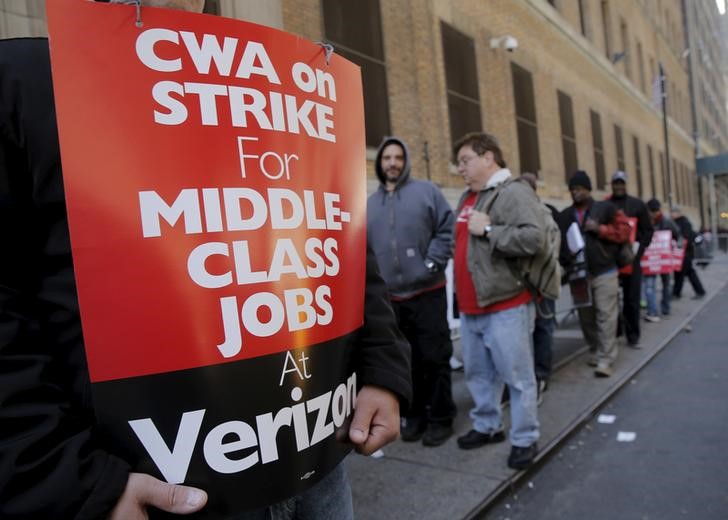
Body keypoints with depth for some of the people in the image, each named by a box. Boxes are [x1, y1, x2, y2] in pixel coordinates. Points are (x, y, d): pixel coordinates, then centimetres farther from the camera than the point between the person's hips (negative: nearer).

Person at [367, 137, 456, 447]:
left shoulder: (427, 191, 1)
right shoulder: (369, 204, 11)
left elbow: (447, 230, -4)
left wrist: (433, 263, -12)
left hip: (427, 292, -3)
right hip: (390, 298, 4)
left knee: (435, 358, 4)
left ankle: (440, 419, 18)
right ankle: (415, 415, 28)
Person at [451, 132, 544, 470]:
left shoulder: (514, 192, -10)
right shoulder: (467, 198, 17)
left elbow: (533, 238, -23)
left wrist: (488, 230, -19)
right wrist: (461, 294, 13)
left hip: (506, 306, -8)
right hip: (470, 306, 8)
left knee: (517, 377, 3)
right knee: (477, 373, 17)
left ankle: (525, 439, 17)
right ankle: (486, 426, 33)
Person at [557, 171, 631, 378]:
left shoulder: (605, 208, 3)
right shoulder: (565, 216, 11)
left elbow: (624, 230, 0)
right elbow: (560, 242, 6)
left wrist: (600, 229, -13)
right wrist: (566, 263, -10)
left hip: (604, 272, -3)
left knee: (605, 316, -6)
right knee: (586, 316, 11)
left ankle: (606, 359, -3)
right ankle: (595, 352, 27)